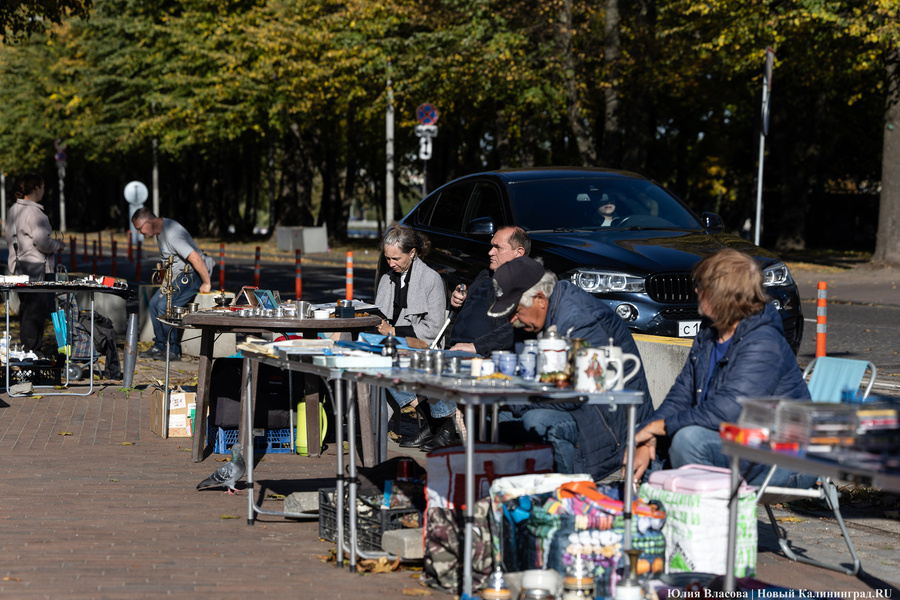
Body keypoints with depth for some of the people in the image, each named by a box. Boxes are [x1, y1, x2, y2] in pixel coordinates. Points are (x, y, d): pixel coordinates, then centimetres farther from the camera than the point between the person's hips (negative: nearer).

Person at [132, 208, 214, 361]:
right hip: (178, 276, 10)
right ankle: (159, 347, 14)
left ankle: (173, 351, -7)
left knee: (164, 307, -17)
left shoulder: (171, 234, -28)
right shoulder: (160, 230, 7)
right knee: (154, 303, 7)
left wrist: (206, 283, -25)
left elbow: (195, 258, -32)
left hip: (192, 274, -10)